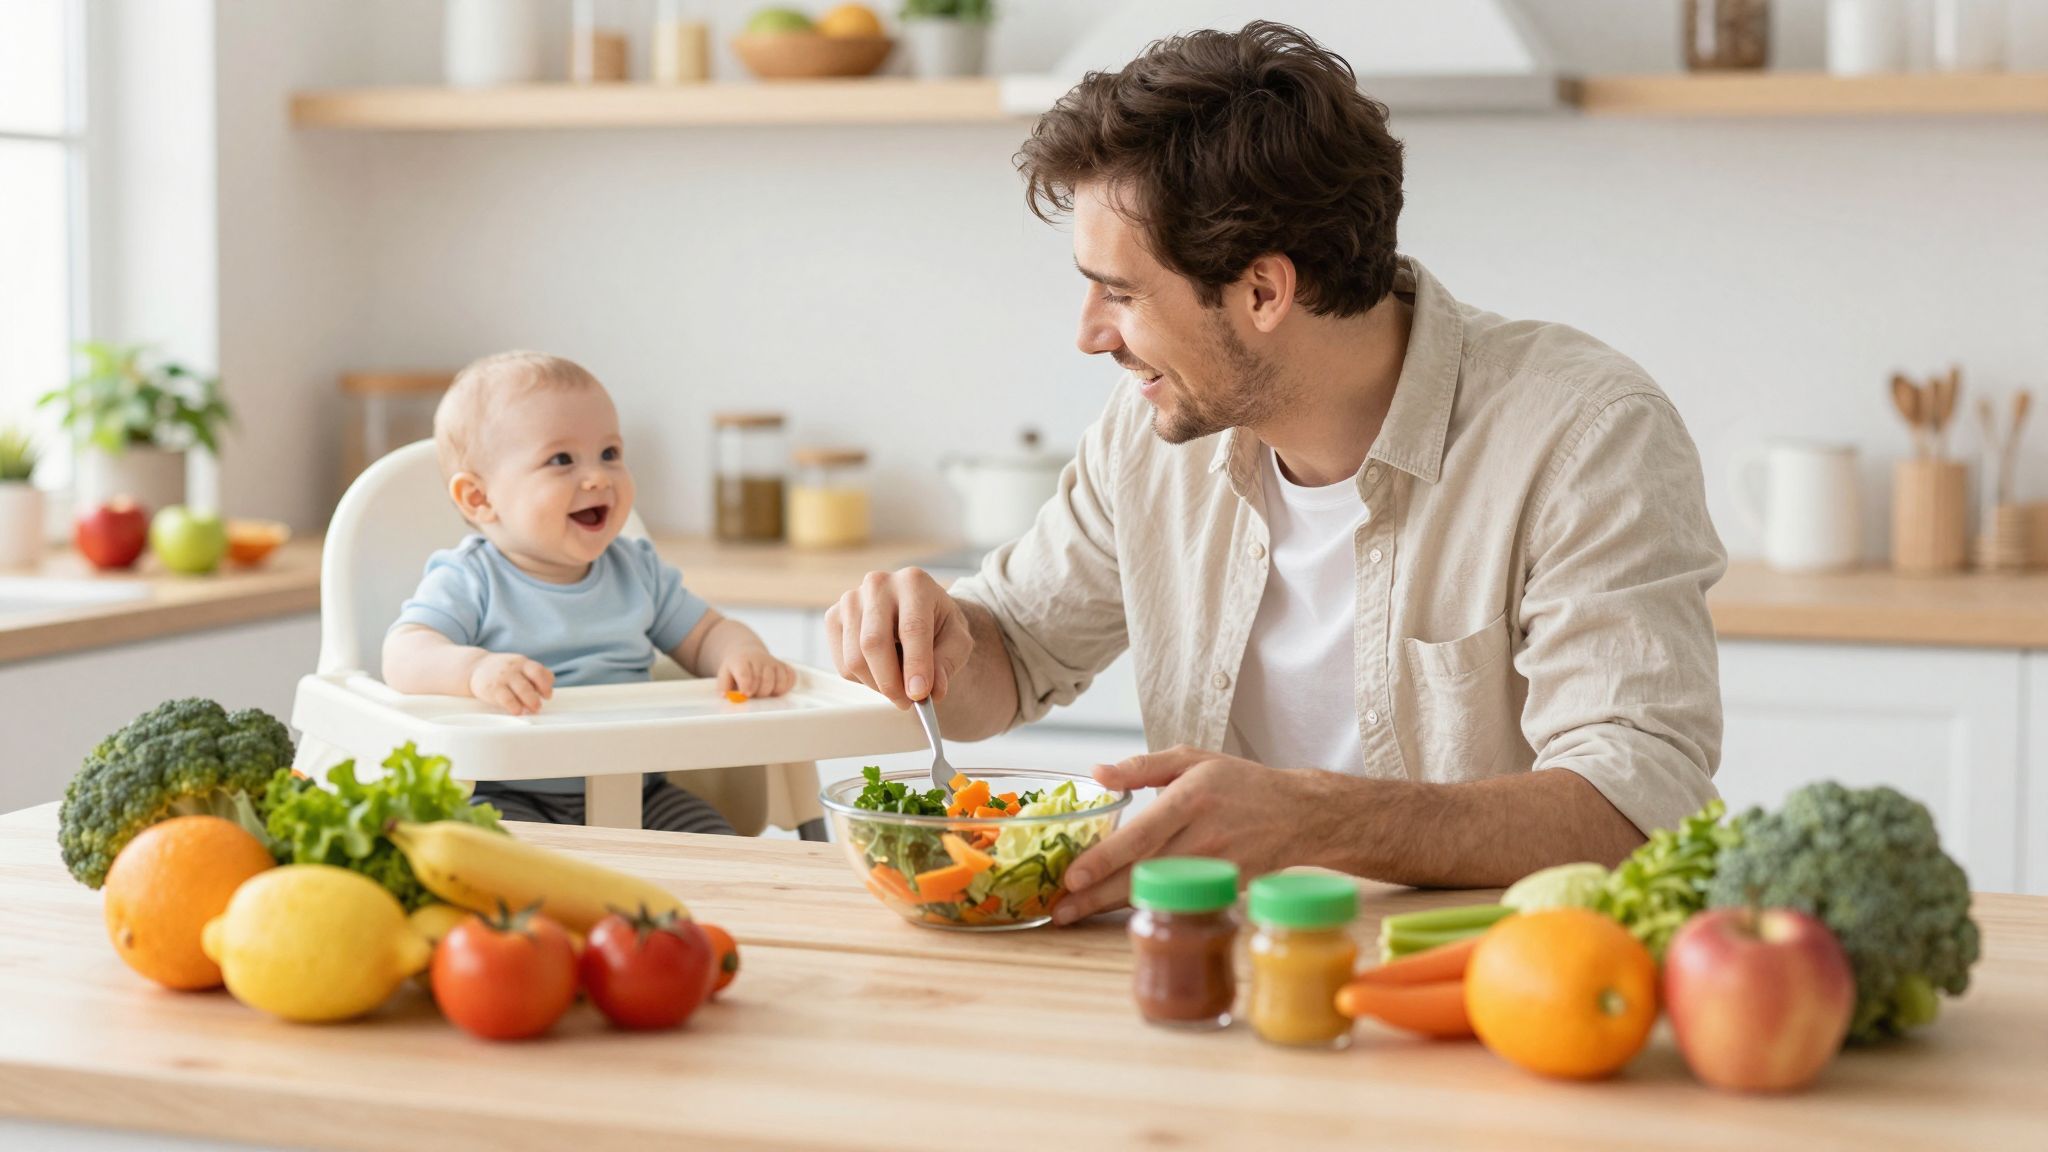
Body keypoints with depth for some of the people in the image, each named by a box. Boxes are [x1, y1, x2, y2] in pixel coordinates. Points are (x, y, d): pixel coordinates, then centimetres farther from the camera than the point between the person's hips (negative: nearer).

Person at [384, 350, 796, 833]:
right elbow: (404, 655, -18)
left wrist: (744, 655, -6)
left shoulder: (638, 572, 13)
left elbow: (706, 634, 20)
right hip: (510, 797, -5)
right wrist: (476, 668, -41)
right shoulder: (470, 581, -4)